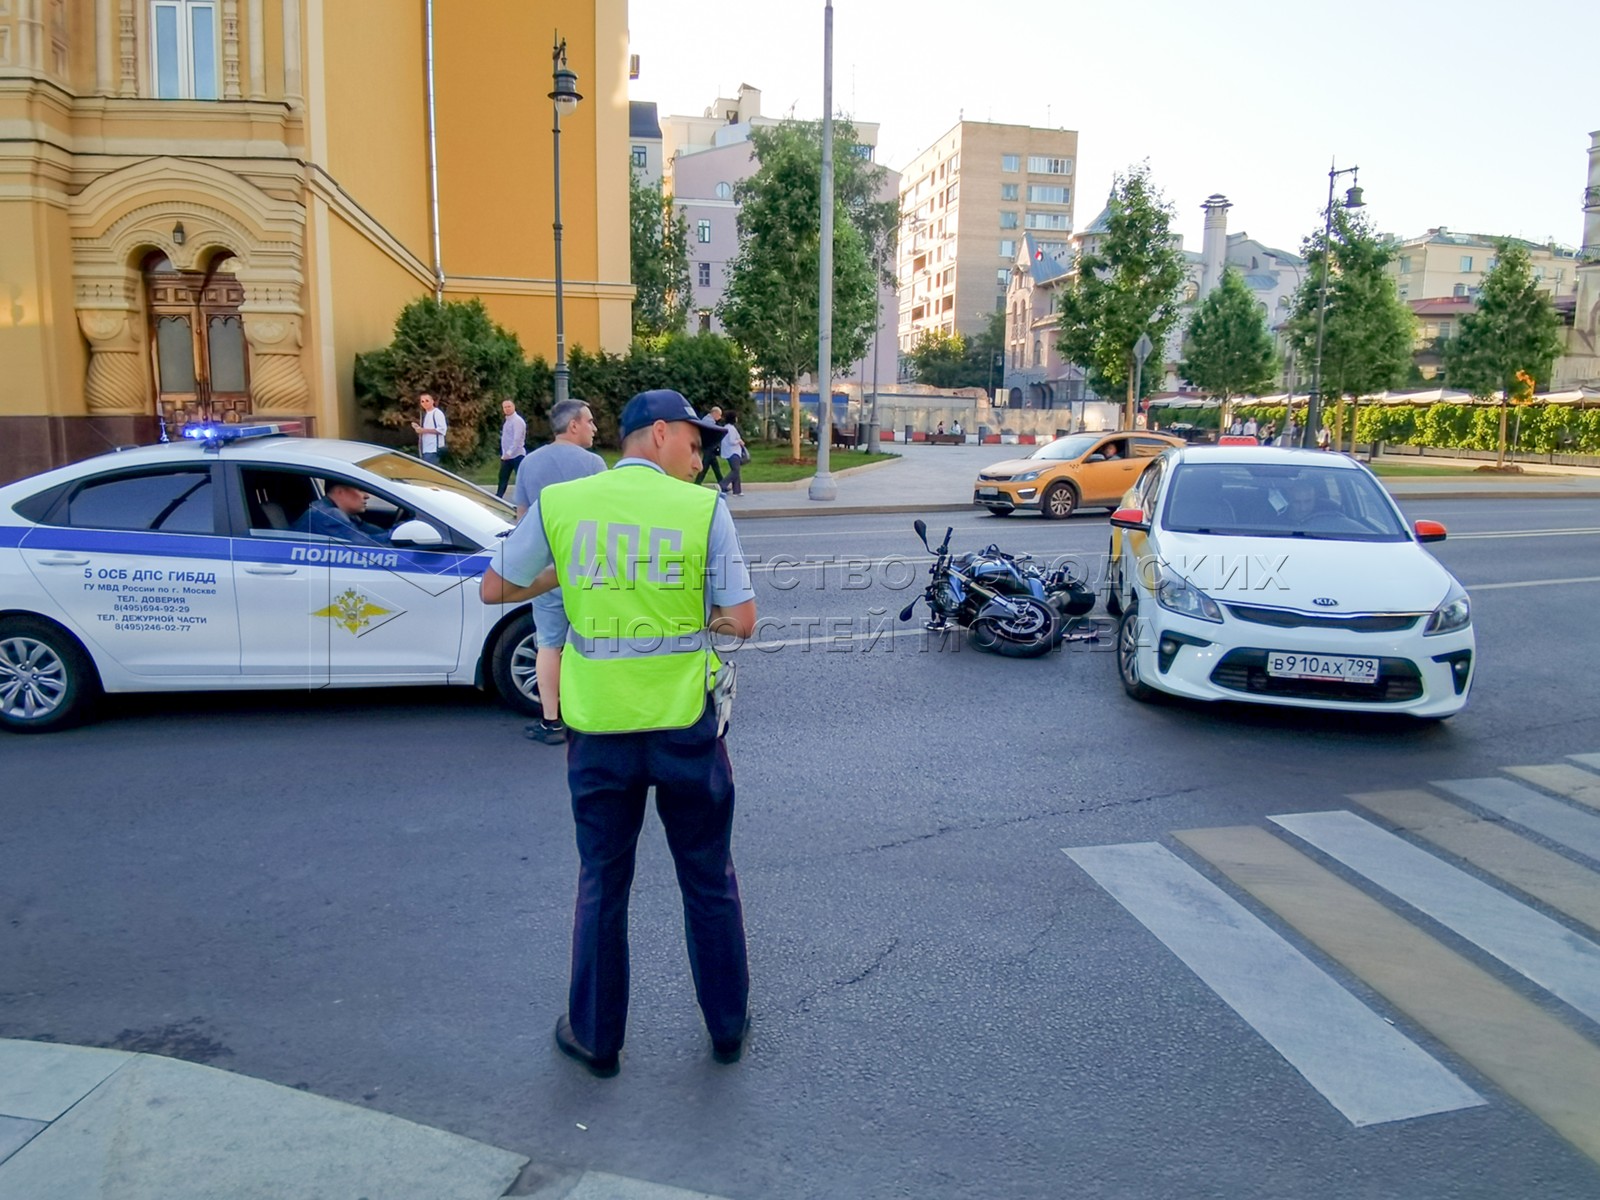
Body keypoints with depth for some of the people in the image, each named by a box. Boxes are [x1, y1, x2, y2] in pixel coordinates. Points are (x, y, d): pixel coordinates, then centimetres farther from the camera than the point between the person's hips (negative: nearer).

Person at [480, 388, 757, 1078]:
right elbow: (740, 620, -8)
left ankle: (596, 1037, 30)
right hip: (687, 724, -1)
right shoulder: (704, 508, -7)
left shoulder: (559, 503, -1)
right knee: (710, 880, 17)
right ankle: (727, 1027, 31)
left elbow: (495, 589, 7)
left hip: (600, 730, 1)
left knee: (602, 884, 17)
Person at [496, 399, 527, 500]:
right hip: (507, 456, 9)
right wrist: (504, 454, 13)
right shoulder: (507, 420, 16)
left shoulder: (517, 421, -12)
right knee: (503, 478, 11)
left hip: (517, 456, -9)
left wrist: (508, 453, -23)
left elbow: (517, 439, -20)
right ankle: (497, 498, 16)